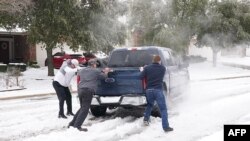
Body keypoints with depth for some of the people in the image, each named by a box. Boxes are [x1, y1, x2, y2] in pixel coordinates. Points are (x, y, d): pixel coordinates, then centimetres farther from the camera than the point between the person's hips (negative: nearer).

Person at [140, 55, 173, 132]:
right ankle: (166, 127, -9)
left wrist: (142, 70, 22)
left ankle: (146, 119, 31)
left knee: (149, 105, 30)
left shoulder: (147, 68, 4)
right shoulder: (163, 68, 5)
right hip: (158, 90, -3)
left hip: (149, 90, 3)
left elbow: (141, 77, 0)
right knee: (163, 109, -2)